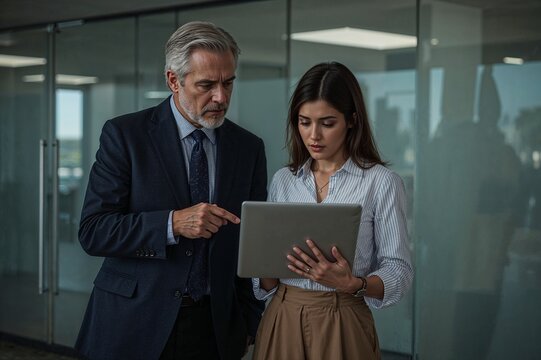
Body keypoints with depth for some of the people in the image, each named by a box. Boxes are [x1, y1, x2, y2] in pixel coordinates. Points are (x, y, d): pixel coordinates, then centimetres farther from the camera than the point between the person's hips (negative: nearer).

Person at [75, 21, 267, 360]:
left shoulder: (249, 148, 4)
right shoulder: (124, 134, -6)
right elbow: (93, 231, -12)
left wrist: (248, 322, 4)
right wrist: (173, 223, -23)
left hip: (214, 329, 3)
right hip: (134, 326, -2)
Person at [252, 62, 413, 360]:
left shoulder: (382, 182, -7)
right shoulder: (282, 180, 7)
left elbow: (399, 271, -8)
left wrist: (352, 284, -25)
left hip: (342, 326, -4)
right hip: (281, 322, 4)